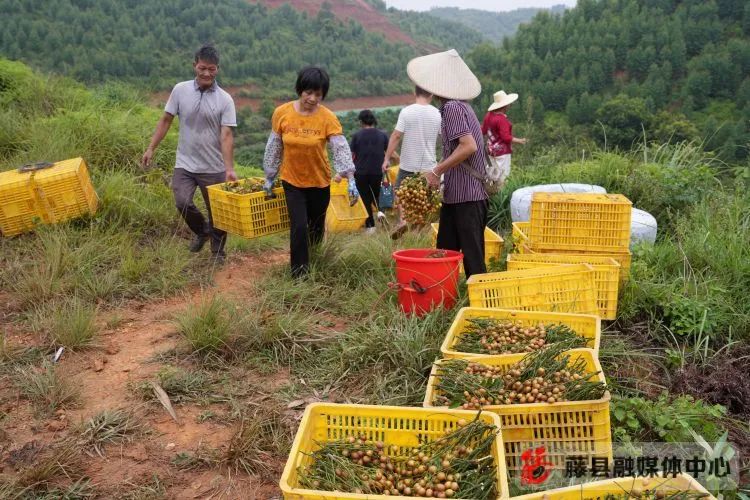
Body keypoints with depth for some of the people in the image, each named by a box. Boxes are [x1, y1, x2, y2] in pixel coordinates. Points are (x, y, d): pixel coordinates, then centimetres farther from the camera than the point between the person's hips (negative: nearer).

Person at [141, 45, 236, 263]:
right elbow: (166, 120, 7)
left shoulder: (225, 100, -8)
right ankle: (201, 230, 19)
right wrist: (151, 148, 3)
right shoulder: (180, 90, -1)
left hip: (214, 167, -1)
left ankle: (218, 252, 28)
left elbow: (226, 136, -13)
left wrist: (229, 169, -23)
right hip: (185, 163, 1)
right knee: (182, 203, -14)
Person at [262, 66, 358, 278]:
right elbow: (274, 147, 1)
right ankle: (299, 275, 2)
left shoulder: (327, 117, -14)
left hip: (319, 182, 0)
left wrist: (350, 178, -33)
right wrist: (270, 177, 7)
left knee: (316, 229, 15)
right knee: (299, 227, -12)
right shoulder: (281, 113, -9)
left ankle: (314, 266, 43)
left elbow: (341, 148, -21)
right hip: (292, 181, 0)